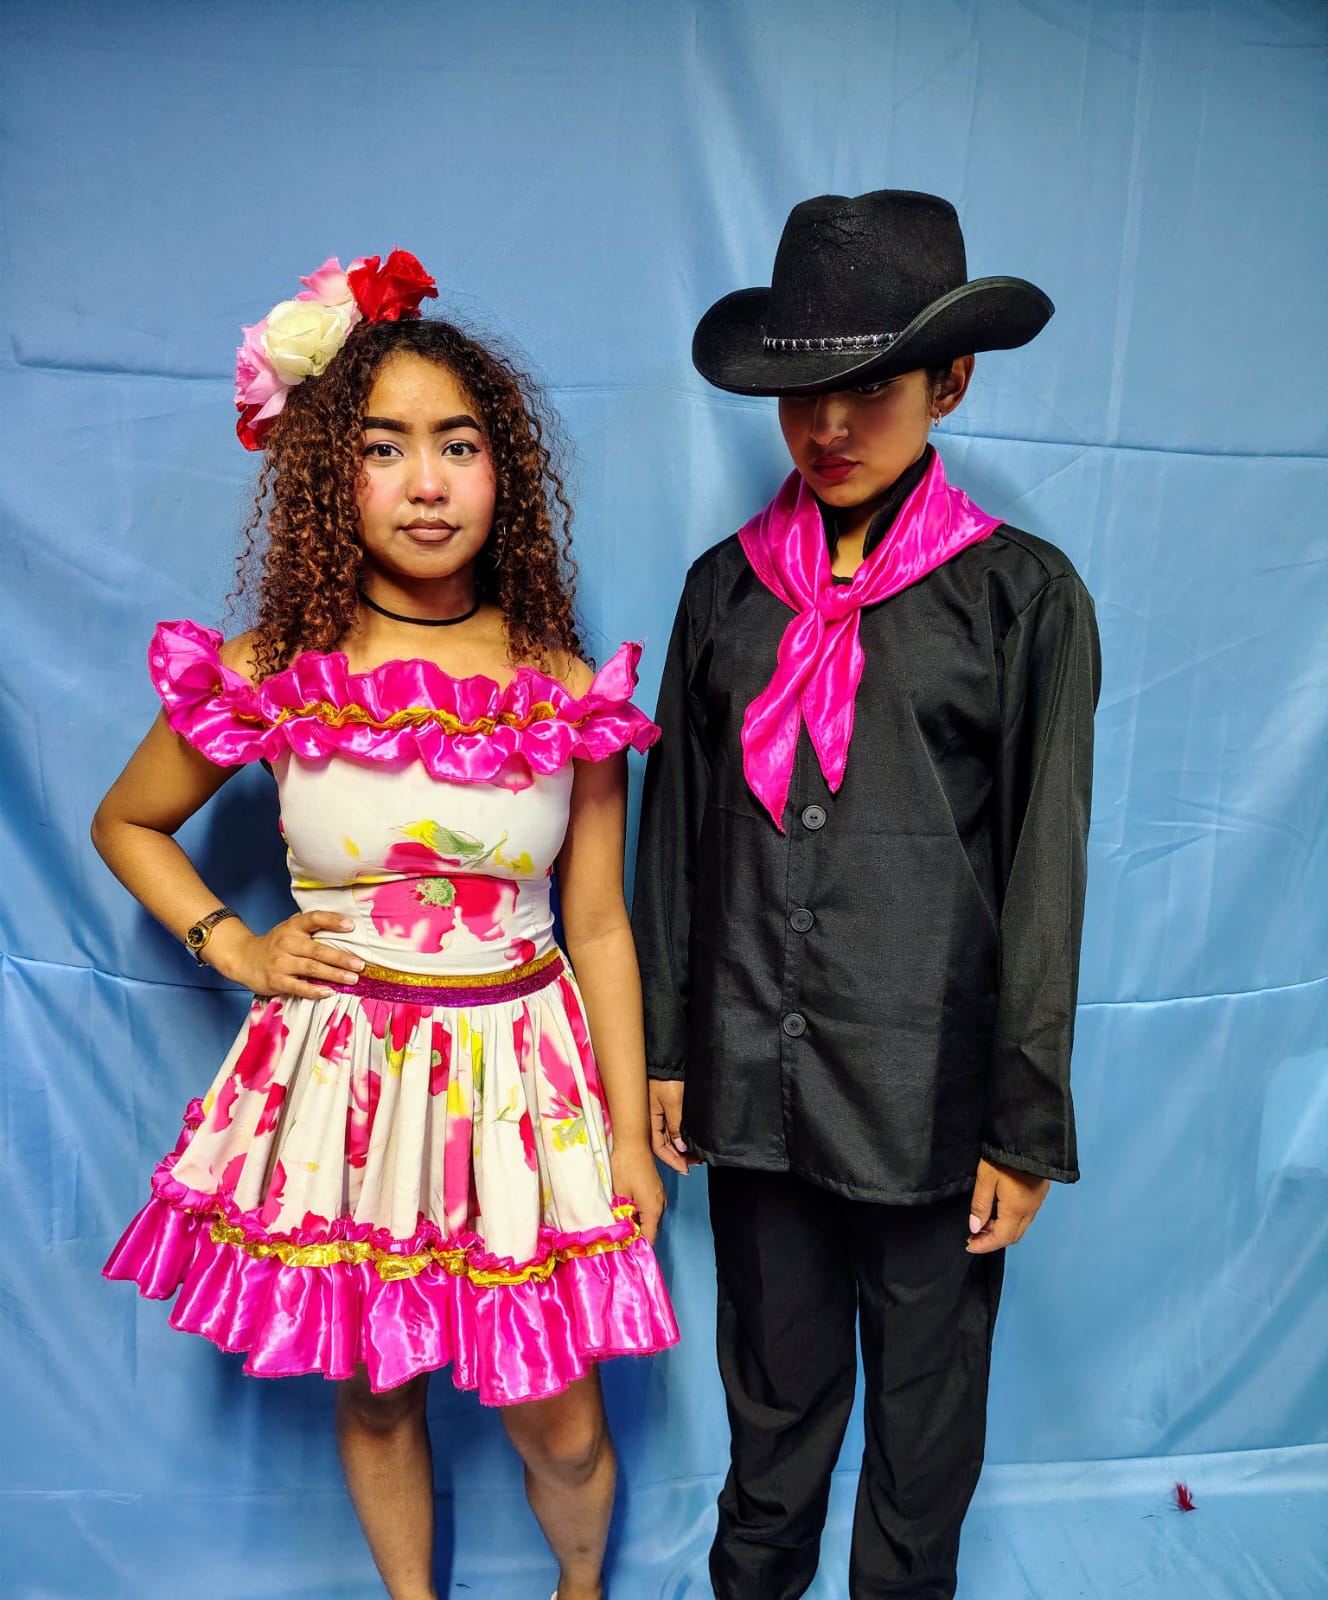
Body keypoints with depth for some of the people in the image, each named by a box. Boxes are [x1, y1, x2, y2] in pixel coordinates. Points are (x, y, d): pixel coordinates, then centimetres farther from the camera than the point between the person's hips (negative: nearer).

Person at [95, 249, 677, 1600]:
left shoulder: (568, 692, -6)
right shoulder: (268, 677, -6)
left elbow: (598, 925, 0)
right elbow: (127, 824, 12)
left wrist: (633, 1135, 3)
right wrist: (230, 945, -2)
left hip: (522, 1070, 0)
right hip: (340, 1071, 1)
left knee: (557, 1424, 11)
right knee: (372, 1389, 19)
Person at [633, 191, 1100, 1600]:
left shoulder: (1021, 594, -6)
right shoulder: (729, 584, 3)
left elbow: (1045, 873, -5)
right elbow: (675, 835, 6)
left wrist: (1027, 1127, -4)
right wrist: (662, 1049, 8)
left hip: (927, 1088, -2)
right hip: (751, 1077, 3)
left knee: (925, 1393, 18)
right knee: (774, 1381, 22)